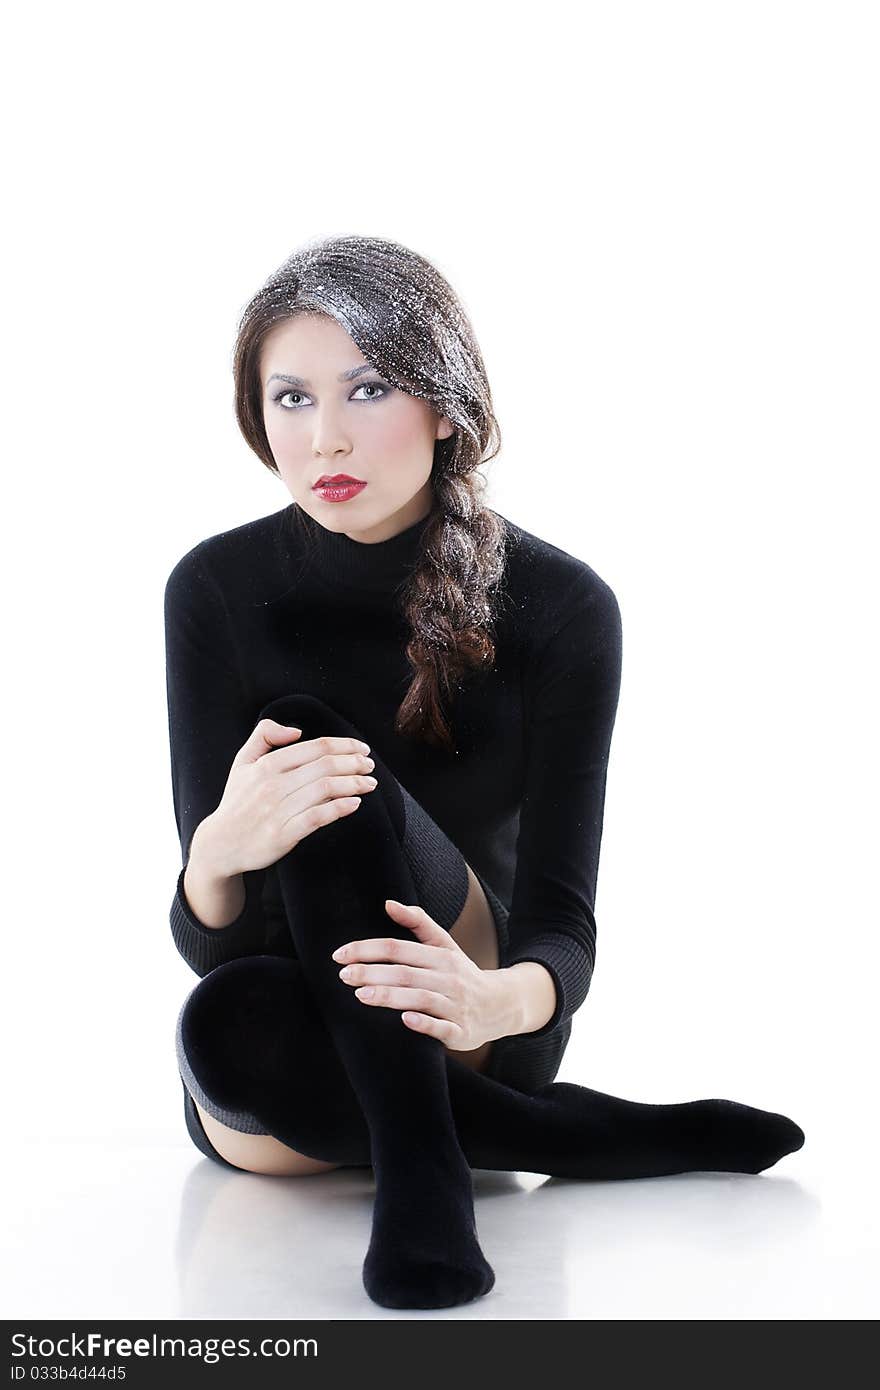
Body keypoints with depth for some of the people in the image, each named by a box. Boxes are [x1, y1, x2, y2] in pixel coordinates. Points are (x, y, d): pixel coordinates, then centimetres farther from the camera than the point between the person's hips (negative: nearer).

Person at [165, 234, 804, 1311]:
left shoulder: (560, 605, -13)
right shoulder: (217, 588, -10)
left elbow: (562, 921, -18)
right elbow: (207, 940, -15)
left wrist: (505, 999, -43)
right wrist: (221, 850, -40)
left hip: (476, 1028, -2)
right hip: (307, 1028, 2)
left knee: (331, 780, -30)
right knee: (231, 1023, -37)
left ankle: (421, 1164, -26)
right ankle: (622, 1135, -19)